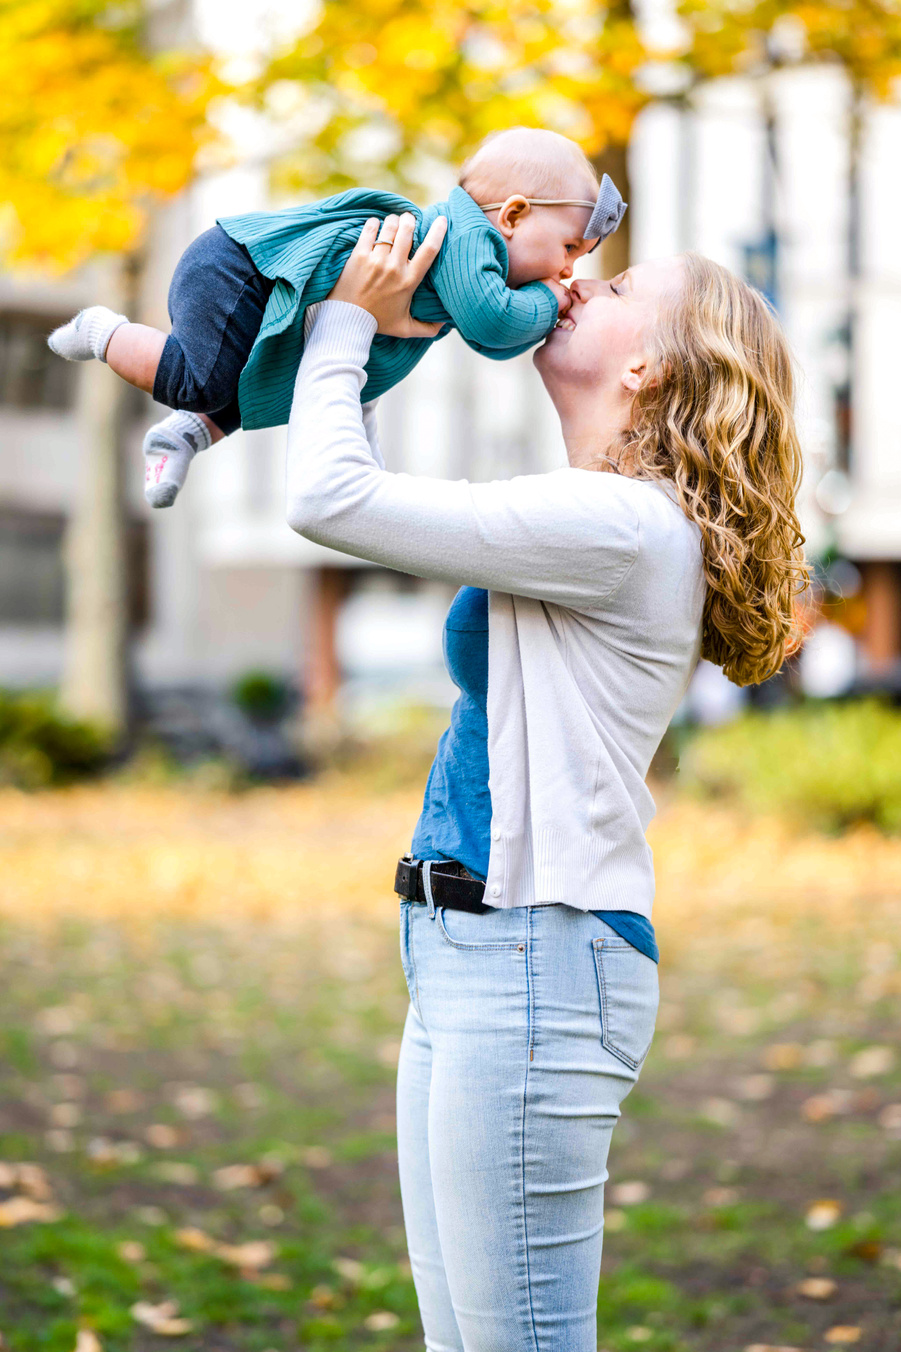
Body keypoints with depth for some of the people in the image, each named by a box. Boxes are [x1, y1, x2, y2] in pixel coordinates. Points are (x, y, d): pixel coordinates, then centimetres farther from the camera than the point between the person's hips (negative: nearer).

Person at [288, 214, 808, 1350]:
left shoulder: (625, 527, -15)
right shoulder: (590, 524, 16)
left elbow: (329, 500, -16)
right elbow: (380, 514, 29)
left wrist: (348, 322, -2)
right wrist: (362, 344, 23)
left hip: (534, 964, -10)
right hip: (467, 957, 10)